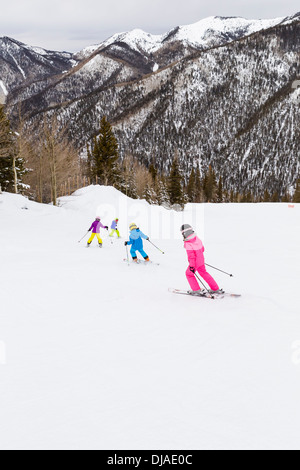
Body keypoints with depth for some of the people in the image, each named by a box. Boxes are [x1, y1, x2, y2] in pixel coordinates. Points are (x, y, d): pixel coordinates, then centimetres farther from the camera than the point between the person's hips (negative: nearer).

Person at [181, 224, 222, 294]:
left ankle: (196, 290, 19)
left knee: (189, 273, 16)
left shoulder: (188, 244, -27)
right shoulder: (197, 239, -4)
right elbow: (202, 249, 10)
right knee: (204, 273, 22)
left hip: (195, 262, -7)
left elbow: (191, 256, -26)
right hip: (201, 260, 7)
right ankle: (215, 289, 26)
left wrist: (191, 266, -18)